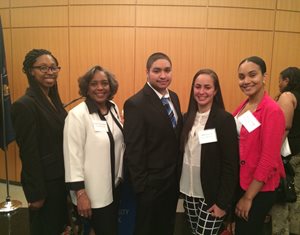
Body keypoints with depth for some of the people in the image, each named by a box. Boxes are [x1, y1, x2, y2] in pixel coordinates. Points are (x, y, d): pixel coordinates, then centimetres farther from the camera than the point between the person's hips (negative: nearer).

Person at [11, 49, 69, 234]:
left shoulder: (54, 99, 5)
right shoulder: (25, 105, -20)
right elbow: (29, 153, -19)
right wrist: (36, 193, -15)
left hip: (61, 177, 8)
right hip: (44, 181, -7)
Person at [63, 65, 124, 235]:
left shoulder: (113, 108, 2)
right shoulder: (77, 114, -17)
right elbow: (73, 155, -18)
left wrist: (120, 175, 11)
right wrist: (80, 192, -17)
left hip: (114, 185, 6)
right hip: (92, 191, -6)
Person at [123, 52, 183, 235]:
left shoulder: (174, 97, 4)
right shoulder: (136, 104, -20)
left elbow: (177, 136, 9)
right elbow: (133, 151, -19)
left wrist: (179, 172, 7)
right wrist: (142, 185, -16)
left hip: (174, 178, 7)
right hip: (151, 183, -6)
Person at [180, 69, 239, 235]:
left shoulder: (225, 119, -13)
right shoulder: (188, 117, 4)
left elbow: (230, 165, -14)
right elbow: (183, 153, 9)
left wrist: (223, 202, -15)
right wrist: (181, 188, 8)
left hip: (212, 196, -5)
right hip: (189, 192, 5)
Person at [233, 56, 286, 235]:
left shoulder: (272, 111, -19)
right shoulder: (242, 107, 4)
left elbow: (269, 159, -20)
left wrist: (248, 197, -16)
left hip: (259, 189, -7)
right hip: (240, 183, 7)